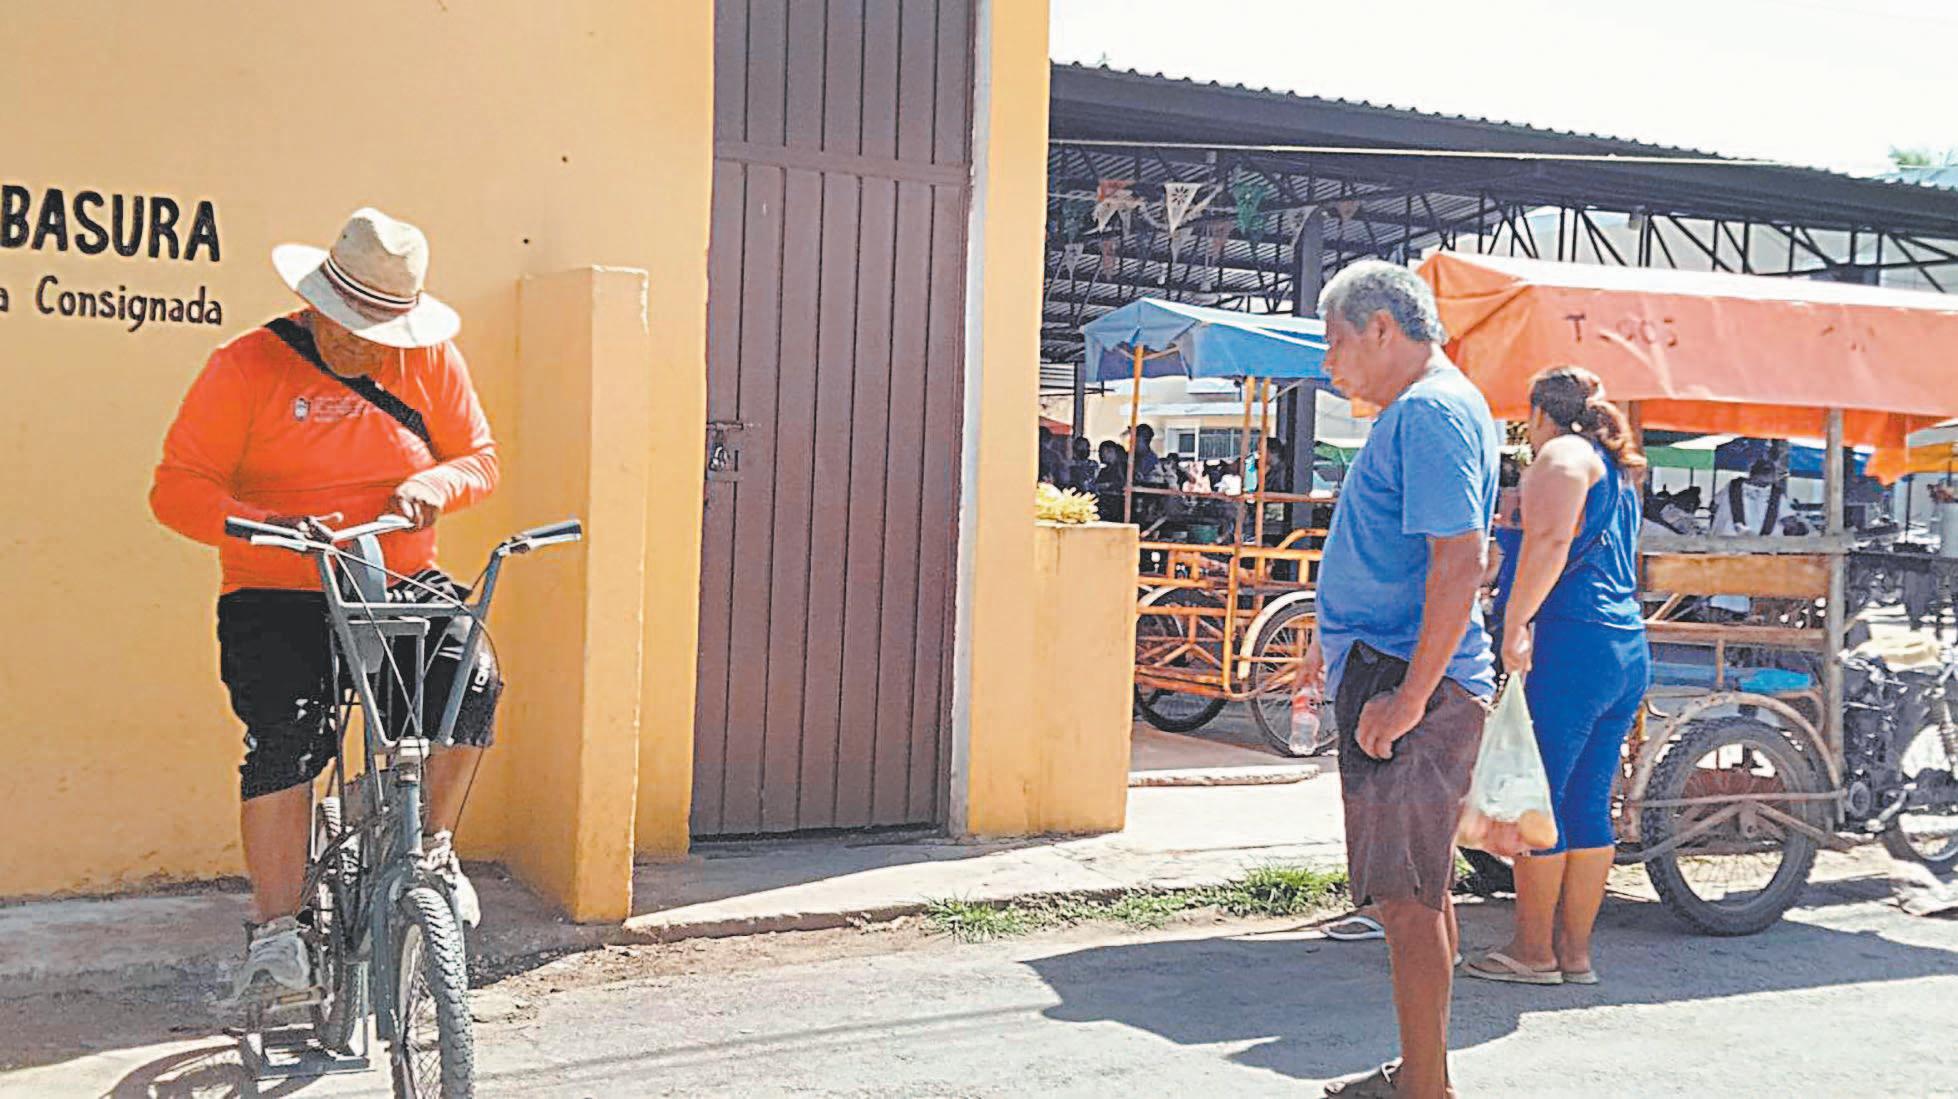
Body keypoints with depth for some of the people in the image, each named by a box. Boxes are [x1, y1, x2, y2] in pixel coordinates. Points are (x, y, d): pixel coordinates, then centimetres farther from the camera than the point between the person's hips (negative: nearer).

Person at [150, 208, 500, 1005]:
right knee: (285, 735, -22)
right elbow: (177, 488, -8)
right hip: (277, 598, -2)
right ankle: (276, 931, -9)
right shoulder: (247, 367, -4)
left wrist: (437, 483, -15)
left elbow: (480, 458, 10)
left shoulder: (431, 363, 5)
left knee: (470, 680, -23)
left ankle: (432, 847, 2)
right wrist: (268, 525, -27)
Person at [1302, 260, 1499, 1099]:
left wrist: (1410, 696, -25)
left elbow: (1460, 563, -24)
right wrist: (1339, 640, 26)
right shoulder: (1425, 407, 18)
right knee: (1420, 891, 18)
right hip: (1395, 670, 11)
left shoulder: (1429, 412, -15)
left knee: (1408, 898, -5)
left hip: (1411, 684, -11)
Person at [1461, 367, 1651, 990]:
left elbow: (1548, 541, -19)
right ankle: (1576, 951, 15)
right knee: (1589, 805, 11)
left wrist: (1516, 624, -23)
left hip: (1571, 643, -9)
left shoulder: (1562, 454, -4)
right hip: (1629, 651, 9)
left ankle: (1533, 950, 3)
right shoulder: (1617, 467, 24)